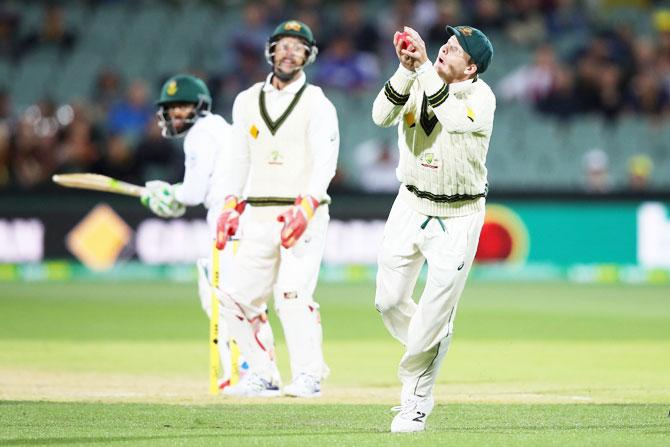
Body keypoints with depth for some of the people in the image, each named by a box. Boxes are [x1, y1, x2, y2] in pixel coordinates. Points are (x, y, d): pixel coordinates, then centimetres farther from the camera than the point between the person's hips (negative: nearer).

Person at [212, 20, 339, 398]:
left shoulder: (317, 105, -1)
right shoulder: (247, 101, 14)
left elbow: (325, 163, -11)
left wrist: (305, 209, -24)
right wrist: (230, 205, 6)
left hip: (303, 216, -5)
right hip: (258, 217, 5)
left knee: (293, 295, -19)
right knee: (238, 297, 1)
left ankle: (309, 376, -11)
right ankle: (262, 376, 11)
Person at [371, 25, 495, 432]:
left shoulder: (481, 95, -13)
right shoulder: (417, 82, -2)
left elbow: (451, 117, -35)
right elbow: (382, 116, -20)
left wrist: (424, 65, -34)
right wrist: (406, 68, -32)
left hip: (458, 218, -5)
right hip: (411, 206, 5)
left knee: (434, 315, -5)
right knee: (389, 302, 9)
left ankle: (416, 404, 9)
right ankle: (429, 353, 37)